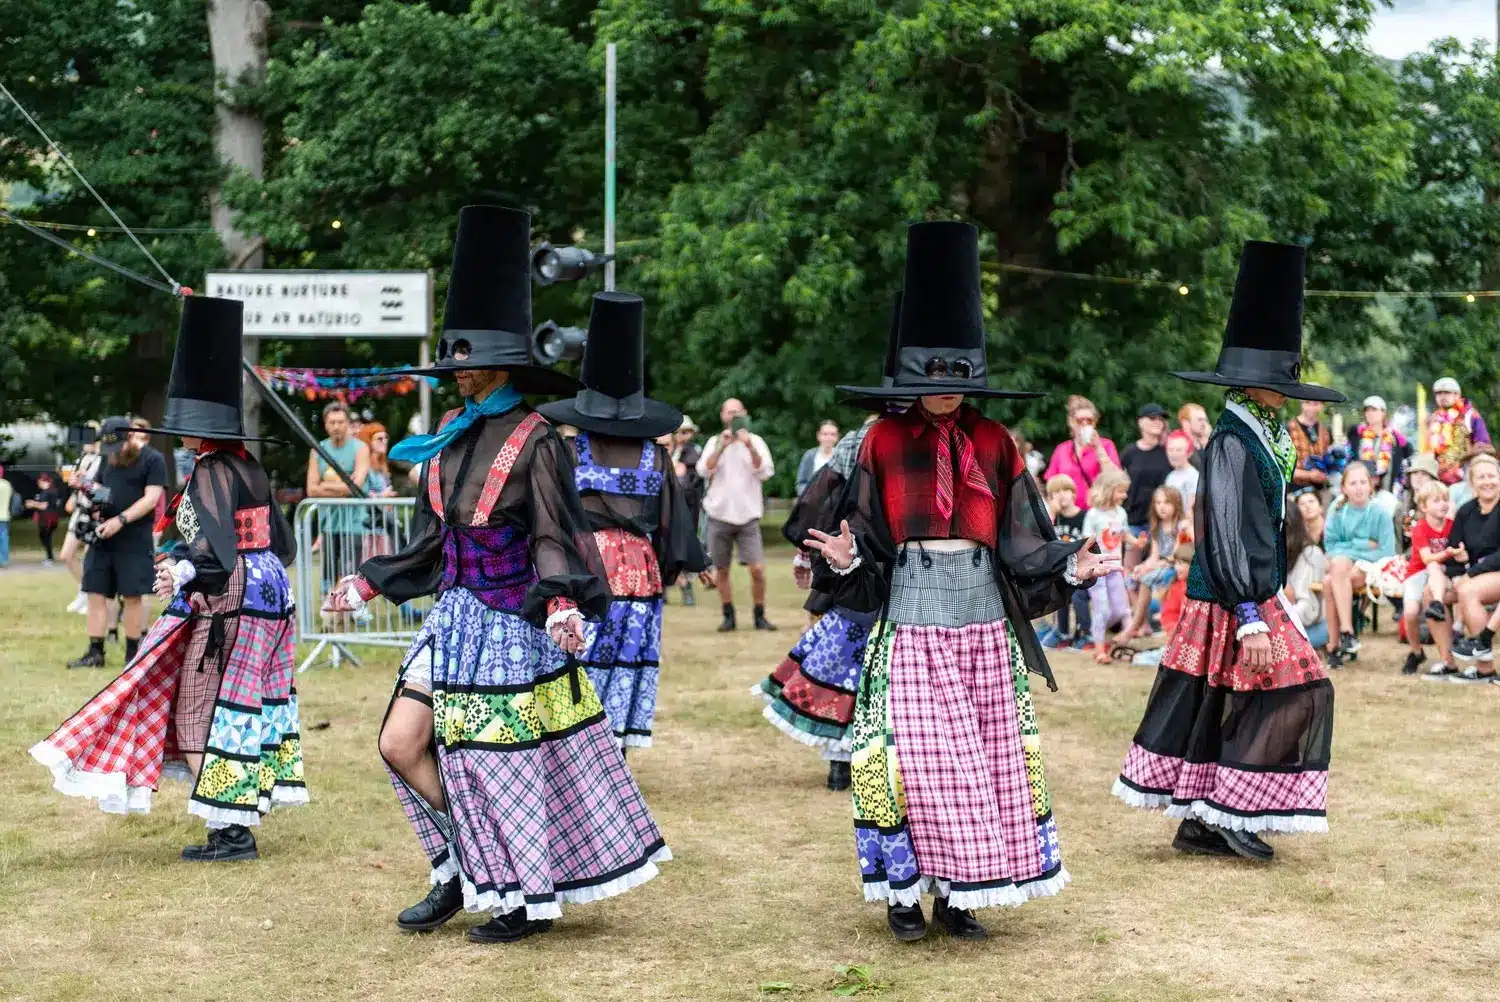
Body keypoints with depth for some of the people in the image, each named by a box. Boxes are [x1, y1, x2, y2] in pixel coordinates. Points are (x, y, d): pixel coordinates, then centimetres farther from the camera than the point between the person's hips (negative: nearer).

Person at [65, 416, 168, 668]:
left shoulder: (153, 460, -5)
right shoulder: (109, 459, 16)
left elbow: (151, 498, -13)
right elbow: (99, 487, 23)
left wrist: (120, 520, -21)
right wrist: (93, 500, -1)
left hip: (134, 541, -6)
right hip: (102, 538, 6)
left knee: (132, 597, -2)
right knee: (96, 594, 3)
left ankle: (132, 654, 7)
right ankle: (95, 653, 7)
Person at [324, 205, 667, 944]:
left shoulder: (533, 440, -13)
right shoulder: (449, 435, 7)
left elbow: (556, 538, -15)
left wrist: (562, 604, -32)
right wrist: (368, 584, 16)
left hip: (512, 621, -8)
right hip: (456, 613, 8)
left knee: (503, 759, -1)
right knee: (402, 744, 5)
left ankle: (530, 899, 16)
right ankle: (464, 869, 20)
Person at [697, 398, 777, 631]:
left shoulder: (755, 441, 4)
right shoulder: (715, 442, 6)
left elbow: (766, 473, -9)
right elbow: (704, 471, -8)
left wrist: (750, 447, -19)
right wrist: (721, 447, -17)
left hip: (748, 516, -1)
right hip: (719, 515, 1)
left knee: (757, 569, -10)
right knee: (721, 570, 5)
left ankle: (760, 616, 4)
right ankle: (729, 616, 17)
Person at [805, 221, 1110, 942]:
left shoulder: (994, 444, 6)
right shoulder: (886, 442, 1)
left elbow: (1021, 541, 6)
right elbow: (868, 542, 2)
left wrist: (1068, 567, -10)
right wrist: (844, 557, -18)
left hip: (984, 629, 2)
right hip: (912, 628, -2)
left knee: (987, 760, 2)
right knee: (913, 760, -5)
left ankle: (958, 896, 12)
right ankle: (903, 891, 9)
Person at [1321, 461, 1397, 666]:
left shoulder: (1379, 513, -9)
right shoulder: (1337, 511, -1)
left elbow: (1386, 552, -11)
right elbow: (1331, 546, 0)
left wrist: (1350, 548, -14)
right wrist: (1363, 545, -11)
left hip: (1370, 568, -3)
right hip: (1343, 562, 3)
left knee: (1330, 583, -29)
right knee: (1339, 564, -33)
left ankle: (1334, 645, -22)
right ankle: (1346, 632, -34)